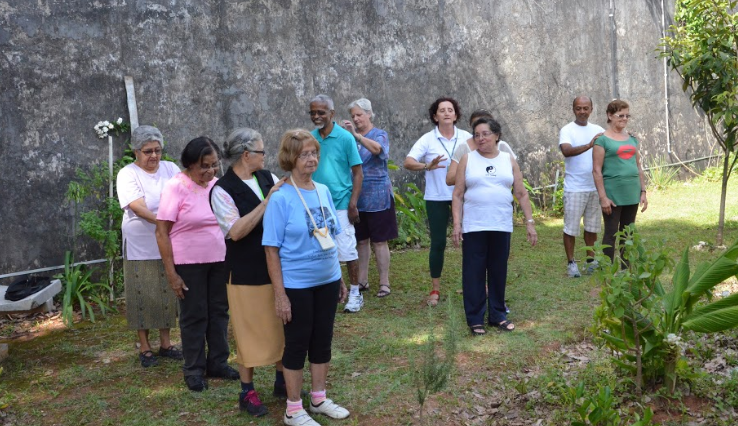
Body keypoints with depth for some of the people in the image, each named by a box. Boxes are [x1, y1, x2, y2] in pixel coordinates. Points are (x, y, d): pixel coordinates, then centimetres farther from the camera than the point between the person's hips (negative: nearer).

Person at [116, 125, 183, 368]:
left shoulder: (171, 169, 5)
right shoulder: (128, 174, -8)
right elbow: (140, 209, -21)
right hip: (141, 249, -4)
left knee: (168, 294, 11)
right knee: (144, 298, 5)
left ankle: (165, 343, 25)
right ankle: (144, 348, 19)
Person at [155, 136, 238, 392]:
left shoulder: (217, 185, 3)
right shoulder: (176, 187, -12)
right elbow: (162, 232, -11)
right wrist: (171, 273, -14)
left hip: (220, 260, 5)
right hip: (189, 263, -4)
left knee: (219, 312, 12)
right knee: (194, 316, 6)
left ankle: (217, 363, 27)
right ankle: (194, 370, 20)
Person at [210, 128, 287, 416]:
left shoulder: (268, 178, 3)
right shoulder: (223, 190, -13)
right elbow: (236, 231, -23)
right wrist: (266, 202, -25)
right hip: (247, 273, -5)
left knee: (280, 326, 16)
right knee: (250, 331, 6)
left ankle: (282, 381, 33)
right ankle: (247, 393, 21)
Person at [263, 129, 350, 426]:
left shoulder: (323, 191, 3)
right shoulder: (281, 198, -14)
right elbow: (272, 249, -13)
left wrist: (340, 278, 13)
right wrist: (279, 293, -16)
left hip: (327, 281, 6)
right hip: (297, 285, -6)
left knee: (323, 340, 15)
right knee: (297, 343, 6)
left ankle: (319, 398, 32)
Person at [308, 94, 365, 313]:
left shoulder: (345, 137, -6)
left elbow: (358, 173, -5)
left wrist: (353, 203, -12)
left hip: (340, 203, -4)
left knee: (347, 249, -1)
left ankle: (355, 294, 11)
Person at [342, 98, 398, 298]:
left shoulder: (379, 134, -4)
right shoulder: (350, 137, 10)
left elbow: (378, 149, -28)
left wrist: (356, 135, -36)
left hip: (377, 197, -4)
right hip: (356, 197, 5)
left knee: (379, 241, 1)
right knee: (361, 240, 11)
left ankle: (384, 283, 8)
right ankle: (362, 280, 21)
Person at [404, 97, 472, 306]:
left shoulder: (467, 138, 2)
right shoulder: (428, 139, -4)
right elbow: (408, 162, -14)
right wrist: (427, 166, -32)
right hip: (436, 199, -1)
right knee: (438, 243, 4)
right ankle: (435, 289, 16)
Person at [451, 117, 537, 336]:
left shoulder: (509, 160, 8)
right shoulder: (467, 159, 3)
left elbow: (522, 194, 8)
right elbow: (458, 195, 1)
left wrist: (530, 222, 3)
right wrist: (456, 224, -7)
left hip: (502, 227, 2)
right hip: (473, 227, -2)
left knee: (498, 272, 9)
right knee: (474, 273, 2)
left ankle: (497, 315, 22)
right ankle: (475, 319, 11)